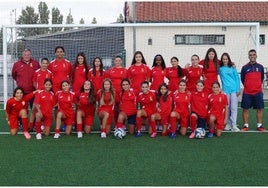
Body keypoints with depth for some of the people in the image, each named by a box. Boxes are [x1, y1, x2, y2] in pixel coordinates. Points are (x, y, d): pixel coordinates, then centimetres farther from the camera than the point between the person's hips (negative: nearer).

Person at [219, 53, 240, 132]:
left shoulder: (232, 67, 4)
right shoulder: (220, 68, 6)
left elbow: (237, 78, 4)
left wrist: (238, 89, -2)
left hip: (234, 89, -1)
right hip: (225, 90, 1)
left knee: (234, 108, -3)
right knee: (227, 108, 6)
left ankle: (234, 125, -2)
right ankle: (228, 124, 15)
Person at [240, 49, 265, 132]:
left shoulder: (260, 67, 4)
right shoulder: (245, 67, -1)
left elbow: (262, 78, 16)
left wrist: (258, 85, 12)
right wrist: (247, 86, 10)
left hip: (258, 92, 1)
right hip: (247, 93, -1)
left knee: (259, 109, 4)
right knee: (246, 109, 2)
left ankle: (259, 125, 14)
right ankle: (246, 126, 12)